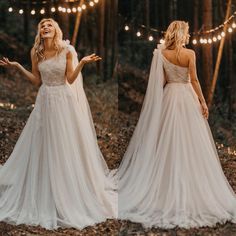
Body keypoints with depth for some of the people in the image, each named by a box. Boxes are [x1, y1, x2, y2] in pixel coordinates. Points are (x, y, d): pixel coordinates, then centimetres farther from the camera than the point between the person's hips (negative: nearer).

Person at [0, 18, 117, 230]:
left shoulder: (67, 50, -7)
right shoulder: (36, 52, 1)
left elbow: (71, 79, -8)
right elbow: (37, 81, 6)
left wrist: (82, 63, -20)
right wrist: (17, 67, 2)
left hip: (64, 101, -3)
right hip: (45, 102, 3)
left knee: (66, 145, 4)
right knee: (45, 146, 8)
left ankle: (72, 193, 20)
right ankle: (46, 194, 22)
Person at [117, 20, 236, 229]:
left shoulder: (161, 53, 0)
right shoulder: (189, 54, -10)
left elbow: (161, 81, 1)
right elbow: (194, 80, -10)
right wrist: (203, 102, -5)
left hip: (169, 97, 4)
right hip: (187, 97, -3)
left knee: (168, 143, 10)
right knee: (189, 143, 3)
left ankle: (166, 191, 15)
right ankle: (190, 192, 7)